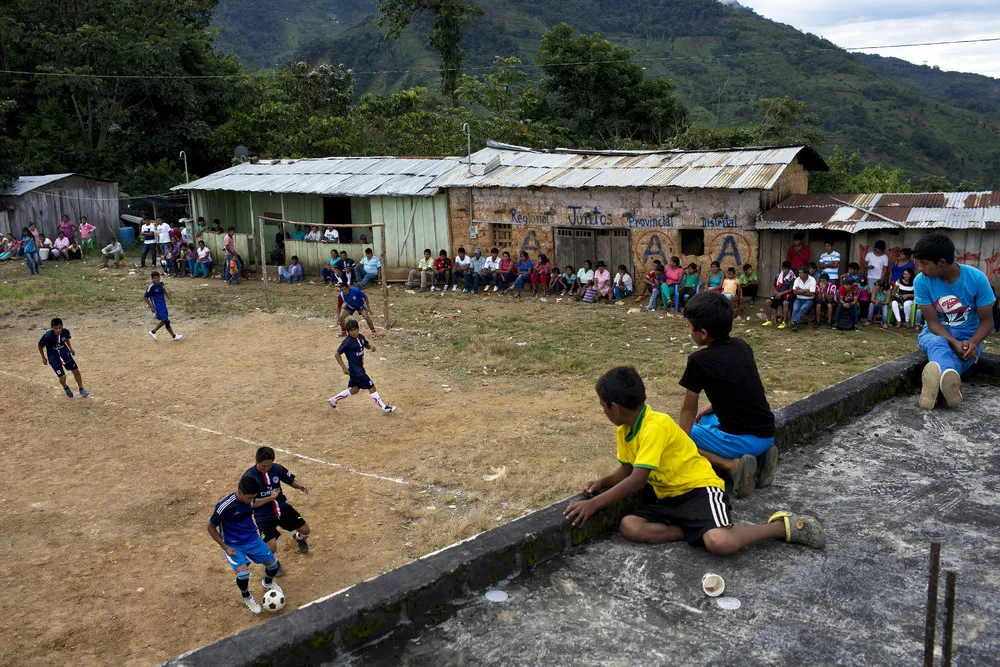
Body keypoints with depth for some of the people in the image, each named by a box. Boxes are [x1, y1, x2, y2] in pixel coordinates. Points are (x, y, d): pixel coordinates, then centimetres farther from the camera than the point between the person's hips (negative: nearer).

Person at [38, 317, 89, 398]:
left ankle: (81, 389, 28)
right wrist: (43, 358, 0)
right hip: (54, 358, -4)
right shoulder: (47, 336, -28)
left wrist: (70, 348, 14)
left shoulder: (65, 331, -16)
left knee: (76, 371, 6)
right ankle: (66, 388, 29)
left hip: (65, 354, 4)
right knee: (62, 377, -7)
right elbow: (40, 345, -9)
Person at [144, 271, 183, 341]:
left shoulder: (161, 284, -2)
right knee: (166, 321, -2)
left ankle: (153, 331, 36)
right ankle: (174, 336, 10)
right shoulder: (151, 287, -20)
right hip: (157, 307, -8)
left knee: (164, 321, 18)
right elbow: (146, 297, -14)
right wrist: (151, 307, -16)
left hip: (163, 305, 8)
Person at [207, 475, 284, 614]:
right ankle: (246, 597, 8)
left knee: (273, 564, 6)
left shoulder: (248, 498, -13)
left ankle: (268, 583, 42)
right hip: (233, 545, -5)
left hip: (252, 538, 5)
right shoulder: (224, 506, -31)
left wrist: (271, 498, 17)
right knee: (243, 572, -26)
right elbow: (211, 528, -15)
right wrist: (225, 548, -16)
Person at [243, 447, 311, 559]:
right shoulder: (249, 476, -21)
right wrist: (269, 498, -33)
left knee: (305, 530, 10)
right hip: (264, 516, -4)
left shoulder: (277, 468, -10)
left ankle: (299, 537, 51)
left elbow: (292, 481, 4)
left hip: (283, 508, 4)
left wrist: (300, 485, -19)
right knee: (271, 547, -19)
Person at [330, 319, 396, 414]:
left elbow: (366, 344, 19)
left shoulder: (360, 337, 1)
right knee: (371, 387, -4)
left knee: (354, 390, 20)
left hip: (359, 368, 9)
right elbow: (337, 354, -15)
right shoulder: (347, 342, -20)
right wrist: (344, 368, -20)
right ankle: (384, 408, 3)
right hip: (355, 369, -9)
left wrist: (371, 346, -5)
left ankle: (334, 399, 34)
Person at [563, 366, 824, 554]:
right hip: (667, 497, 8)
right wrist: (602, 483, -4)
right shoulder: (624, 430, 6)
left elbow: (637, 480, -27)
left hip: (699, 489, -8)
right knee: (628, 526, -20)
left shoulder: (656, 426, -22)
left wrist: (594, 504, -25)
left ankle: (783, 525, -7)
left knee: (719, 543, -35)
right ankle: (702, 529, -12)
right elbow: (626, 471, 16)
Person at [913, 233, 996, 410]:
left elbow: (987, 321, -8)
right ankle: (948, 378, -72)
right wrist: (954, 343, -31)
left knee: (963, 354, -37)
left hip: (968, 336, 1)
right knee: (937, 344, -39)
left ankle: (937, 376, -69)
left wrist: (973, 342, -29)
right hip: (936, 333, -1)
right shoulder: (922, 282, -13)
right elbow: (933, 322, -12)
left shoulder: (977, 279, -15)